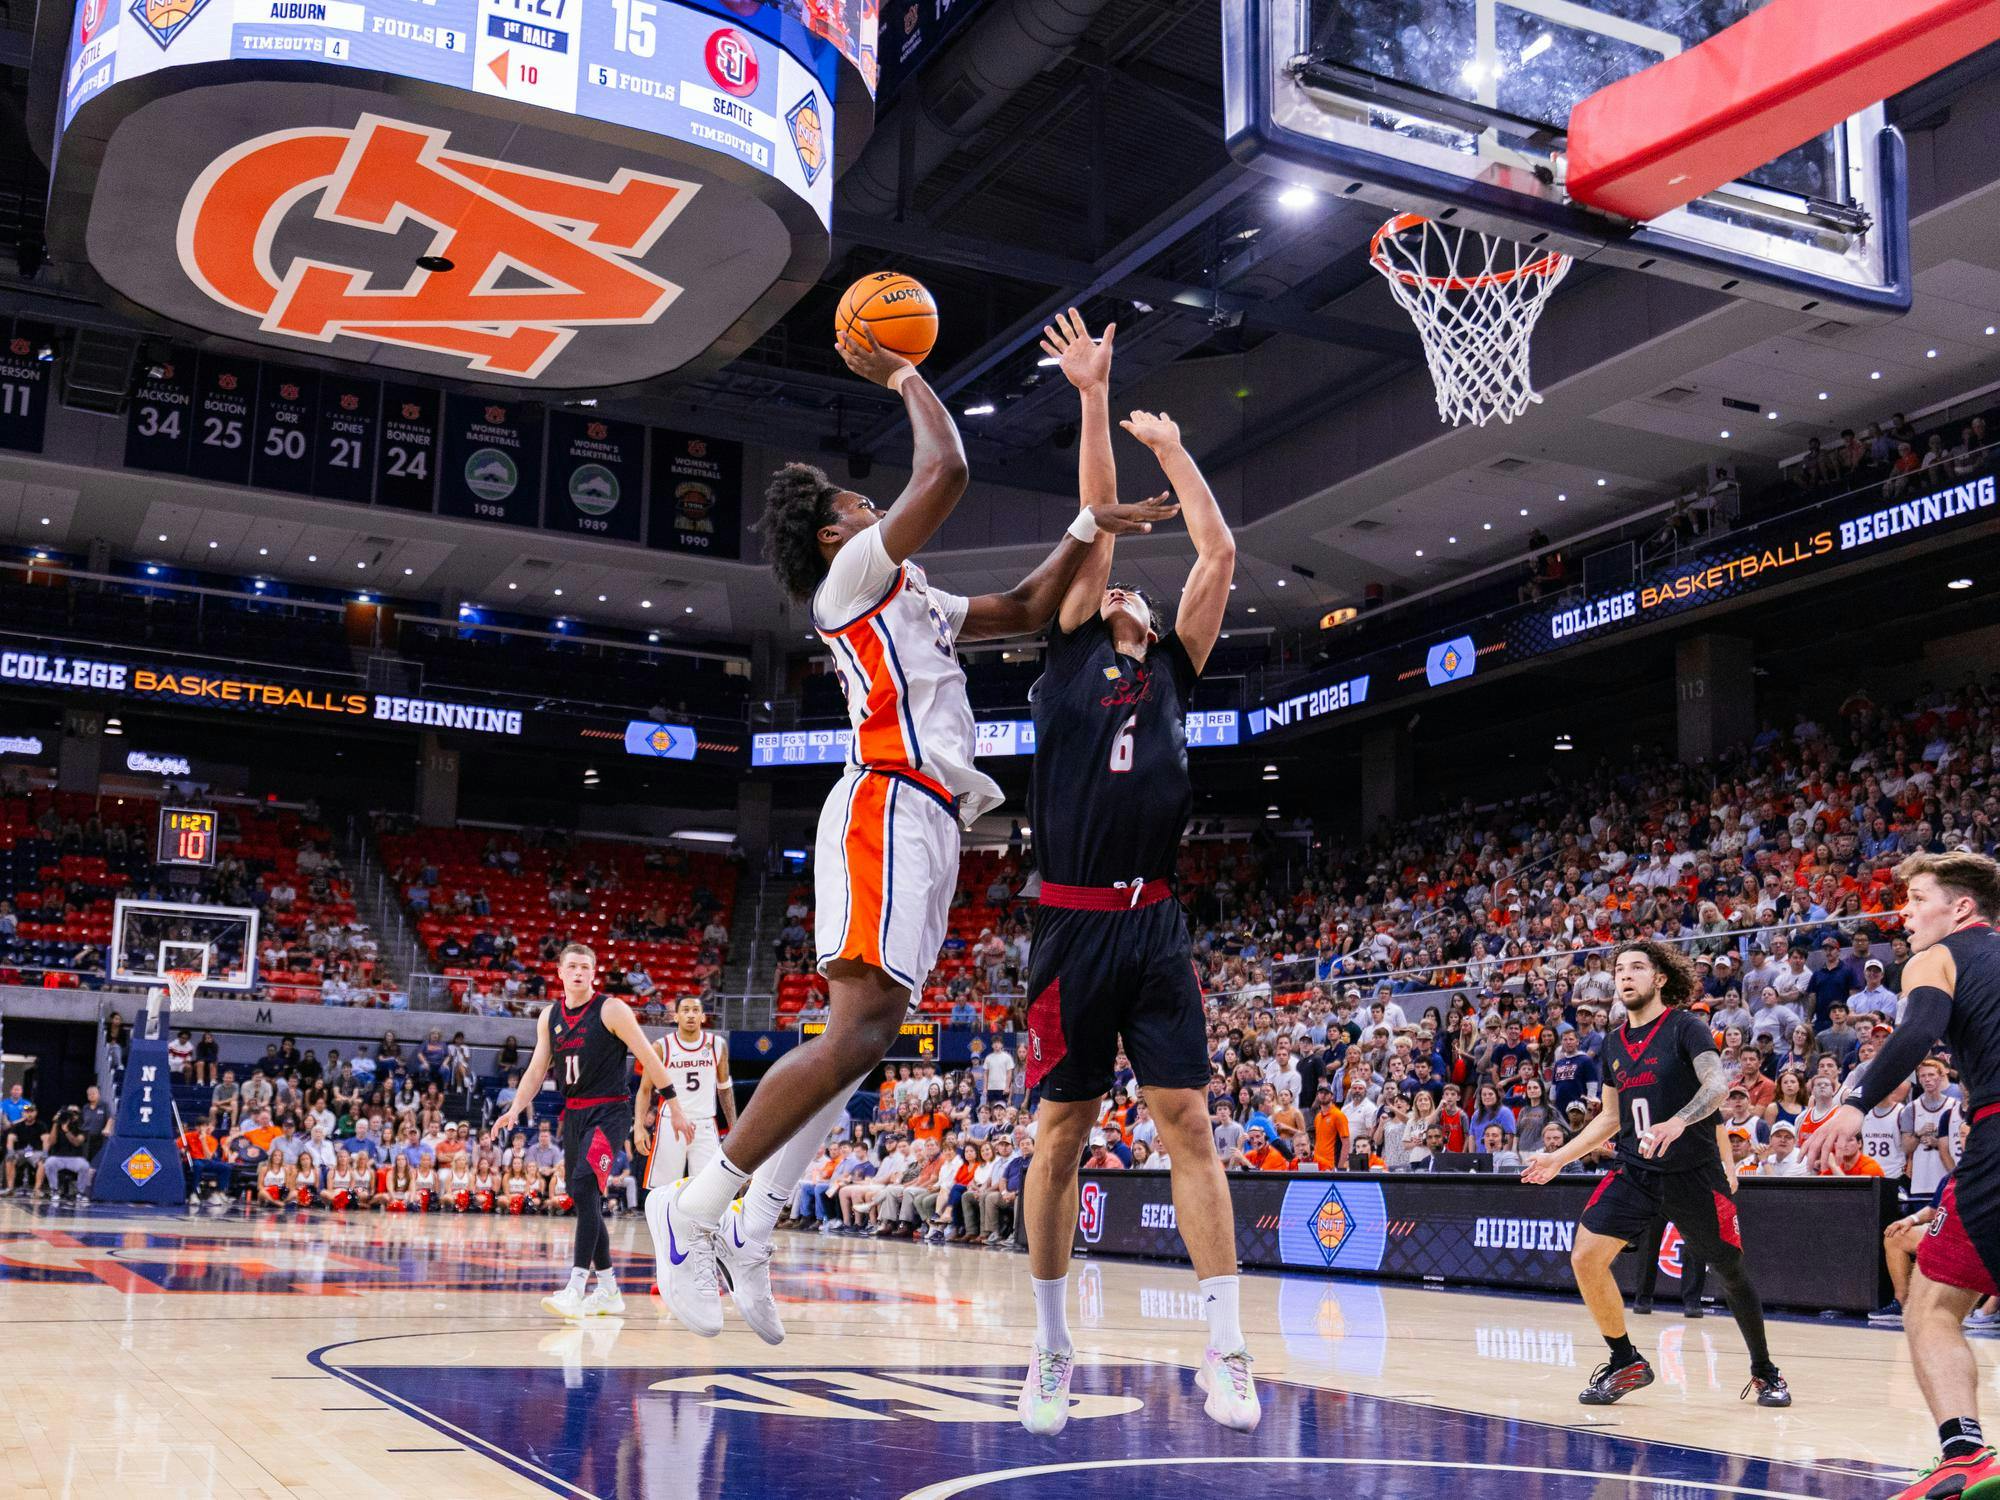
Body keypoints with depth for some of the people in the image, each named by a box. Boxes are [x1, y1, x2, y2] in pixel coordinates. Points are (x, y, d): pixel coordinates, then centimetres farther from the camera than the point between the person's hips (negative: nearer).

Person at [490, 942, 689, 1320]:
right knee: (585, 1200, 10)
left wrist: (675, 1109, -8)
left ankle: (577, 1288, -28)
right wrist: (514, 1109, -2)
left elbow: (648, 1058, -7)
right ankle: (608, 1290, 20)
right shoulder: (549, 1016, 8)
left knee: (584, 1186, -24)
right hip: (574, 1114, 7)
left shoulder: (612, 1010, -9)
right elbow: (537, 1069, 13)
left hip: (609, 1111, -7)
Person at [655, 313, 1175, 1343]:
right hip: (890, 808, -10)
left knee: (863, 1036, 7)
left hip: (920, 823, 10)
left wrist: (1089, 529, 25)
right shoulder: (853, 576, 2)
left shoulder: (910, 599, 29)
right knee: (859, 1028, -20)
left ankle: (750, 1231, 7)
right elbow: (945, 469, -8)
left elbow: (1025, 611, 33)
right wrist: (900, 376, 7)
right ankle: (695, 1213, -19)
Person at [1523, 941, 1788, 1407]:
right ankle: (1626, 1363, 8)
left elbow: (1717, 1083, -23)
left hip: (1693, 1172, -5)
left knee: (1730, 1272, 5)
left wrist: (1678, 1122, -40)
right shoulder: (1615, 1045, 11)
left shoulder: (1685, 1028, -7)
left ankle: (1764, 1373, 28)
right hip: (1635, 1171, 5)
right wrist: (1559, 1158, 16)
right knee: (1586, 1258, -9)